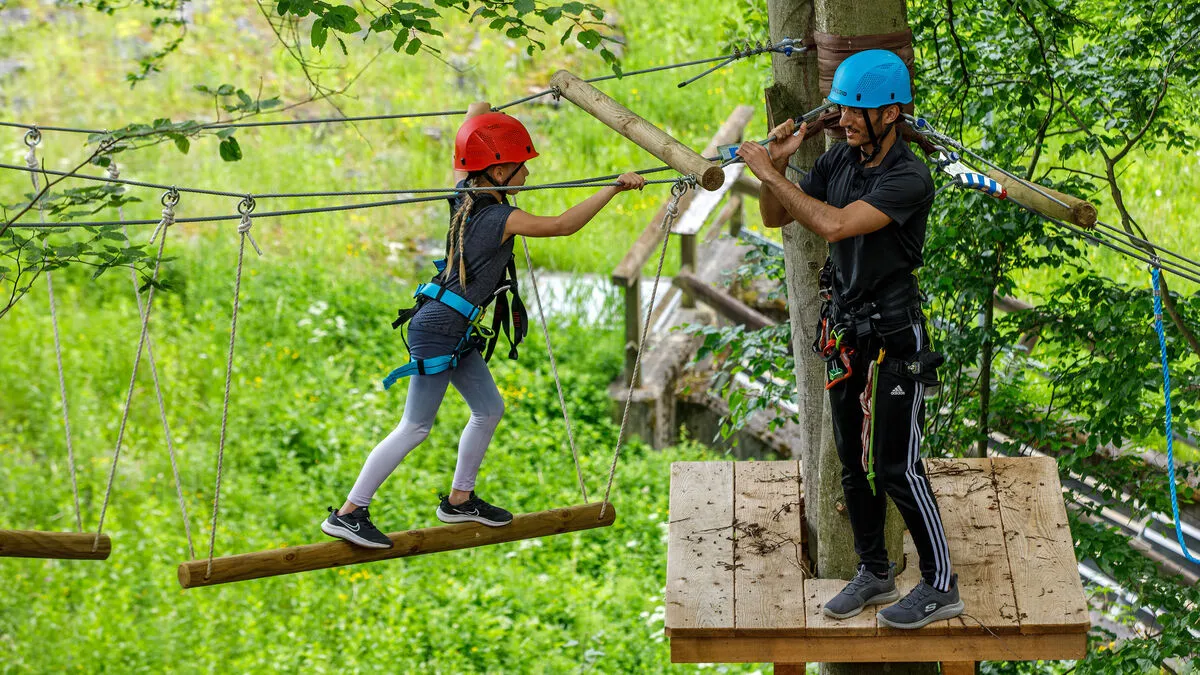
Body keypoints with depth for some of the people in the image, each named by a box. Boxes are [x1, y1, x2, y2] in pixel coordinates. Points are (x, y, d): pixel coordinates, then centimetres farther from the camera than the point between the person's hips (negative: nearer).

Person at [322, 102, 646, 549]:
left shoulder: (467, 195, 3)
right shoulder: (500, 218, -21)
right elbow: (562, 225, -30)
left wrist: (482, 110, 38)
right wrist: (614, 189, -32)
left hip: (457, 331, 10)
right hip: (439, 328, -10)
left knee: (489, 409, 18)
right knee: (415, 428, -5)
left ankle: (460, 499, 31)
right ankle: (347, 513, -3)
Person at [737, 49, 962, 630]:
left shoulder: (909, 178, -20)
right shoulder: (840, 159, 3)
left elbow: (835, 225, -32)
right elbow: (776, 218, 10)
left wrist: (770, 173, -27)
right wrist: (776, 166, -9)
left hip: (894, 338, -8)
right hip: (845, 331, 8)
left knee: (895, 467, -4)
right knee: (853, 462, 14)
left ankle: (940, 586, 8)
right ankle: (875, 573, 28)